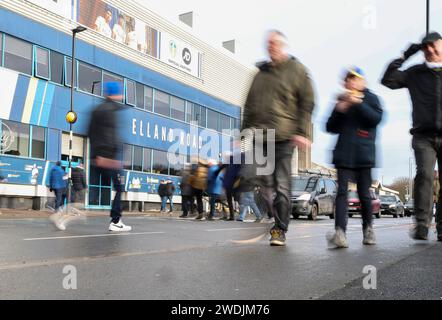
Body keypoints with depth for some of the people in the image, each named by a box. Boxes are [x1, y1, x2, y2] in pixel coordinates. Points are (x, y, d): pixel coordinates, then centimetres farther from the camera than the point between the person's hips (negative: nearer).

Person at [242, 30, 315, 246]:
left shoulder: (297, 70, 8)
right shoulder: (261, 72, 21)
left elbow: (307, 103, 1)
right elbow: (250, 105, 23)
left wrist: (301, 132, -9)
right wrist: (245, 131, 15)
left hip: (284, 137, -4)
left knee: (282, 185, -2)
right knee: (265, 181, -4)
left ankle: (280, 230, 8)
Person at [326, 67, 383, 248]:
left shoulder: (370, 98, 8)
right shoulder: (341, 100, 17)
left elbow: (376, 118, -9)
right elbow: (331, 128, 12)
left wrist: (358, 103, -14)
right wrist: (339, 110, -3)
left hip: (363, 153, -2)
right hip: (344, 154, 2)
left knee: (364, 193, 4)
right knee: (342, 191, -11)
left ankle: (368, 229, 24)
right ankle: (340, 233, -22)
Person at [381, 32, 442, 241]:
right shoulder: (415, 73, 13)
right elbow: (388, 80, 4)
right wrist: (404, 57, 4)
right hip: (424, 136, -1)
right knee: (424, 174, -18)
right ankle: (421, 224, -18)